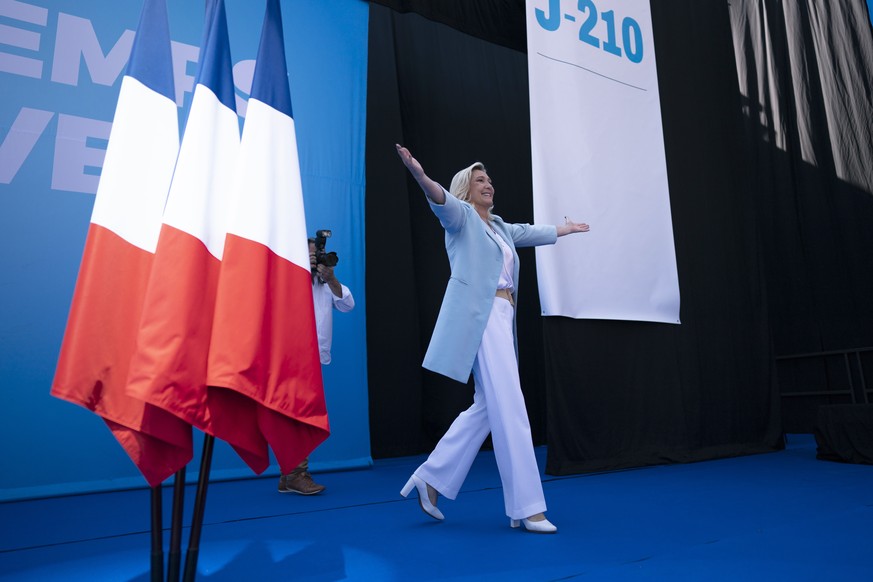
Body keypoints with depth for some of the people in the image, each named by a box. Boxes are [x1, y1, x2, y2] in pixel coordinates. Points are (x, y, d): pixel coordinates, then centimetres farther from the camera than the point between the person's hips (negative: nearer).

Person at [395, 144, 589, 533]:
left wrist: (566, 228, 57)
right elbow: (442, 201, -20)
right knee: (509, 409, -10)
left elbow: (533, 232, 42)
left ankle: (431, 479, 20)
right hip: (479, 318, -9)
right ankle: (526, 508, -2)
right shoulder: (462, 216, 2)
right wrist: (420, 176, -40)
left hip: (501, 319, 9)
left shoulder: (500, 228, 25)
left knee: (487, 407, 9)